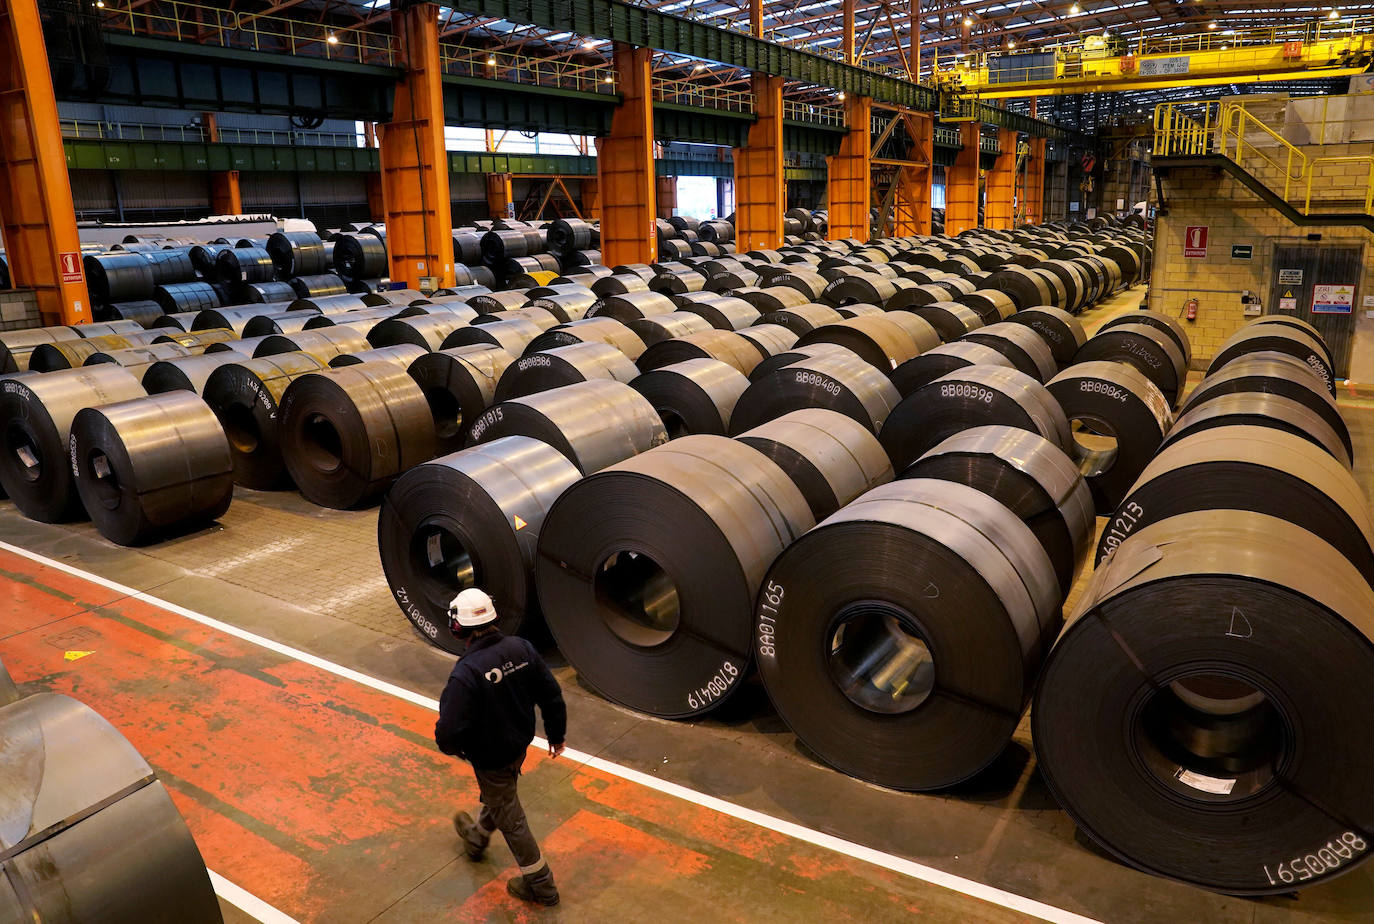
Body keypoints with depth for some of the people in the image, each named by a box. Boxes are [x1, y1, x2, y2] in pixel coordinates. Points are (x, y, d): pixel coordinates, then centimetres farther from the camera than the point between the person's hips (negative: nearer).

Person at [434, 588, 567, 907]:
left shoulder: (466, 672, -34)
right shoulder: (521, 648, -16)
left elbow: (449, 730, -30)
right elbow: (552, 695, -7)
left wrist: (449, 745, -5)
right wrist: (556, 734, 9)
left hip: (490, 757, -6)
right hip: (520, 744, 7)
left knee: (509, 818, 14)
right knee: (497, 797, 32)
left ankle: (541, 885, 29)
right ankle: (476, 838, 61)